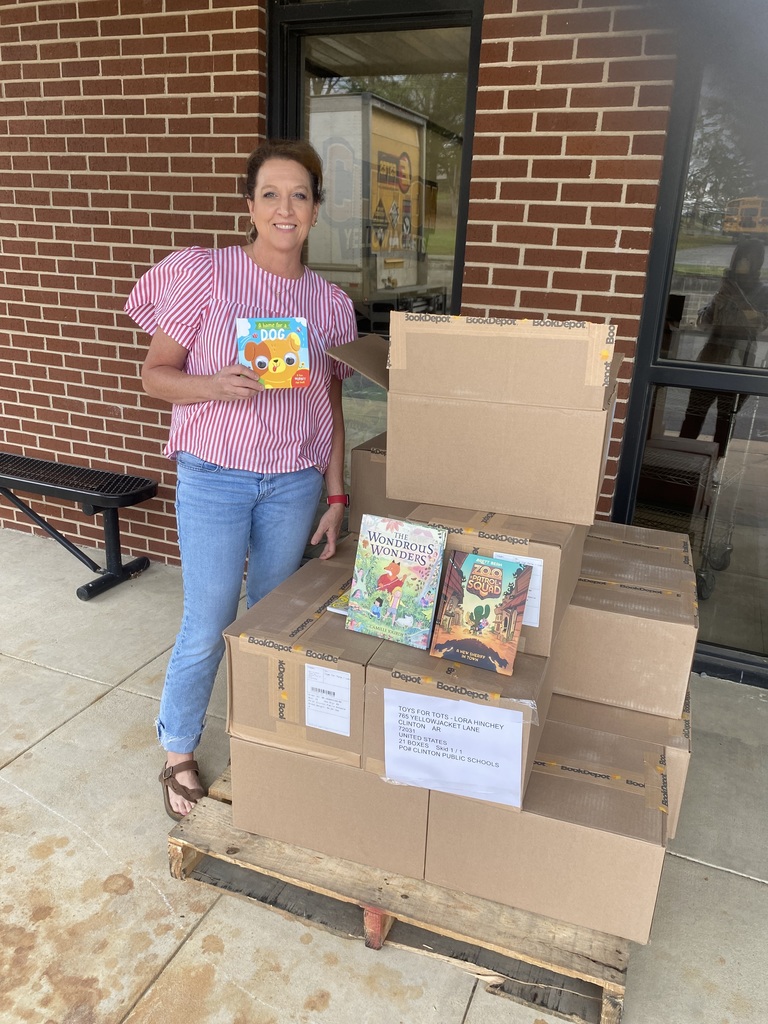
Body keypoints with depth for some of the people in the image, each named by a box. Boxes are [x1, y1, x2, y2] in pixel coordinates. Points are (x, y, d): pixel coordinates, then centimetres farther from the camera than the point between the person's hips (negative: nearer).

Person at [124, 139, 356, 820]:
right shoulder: (204, 274, -7)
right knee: (207, 627, 2)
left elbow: (331, 406, 8)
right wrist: (216, 385, -24)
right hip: (214, 477, -3)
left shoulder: (332, 304, 4)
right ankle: (179, 755, 27)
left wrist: (335, 497, 4)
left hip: (295, 483, 3)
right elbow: (154, 375, -4)